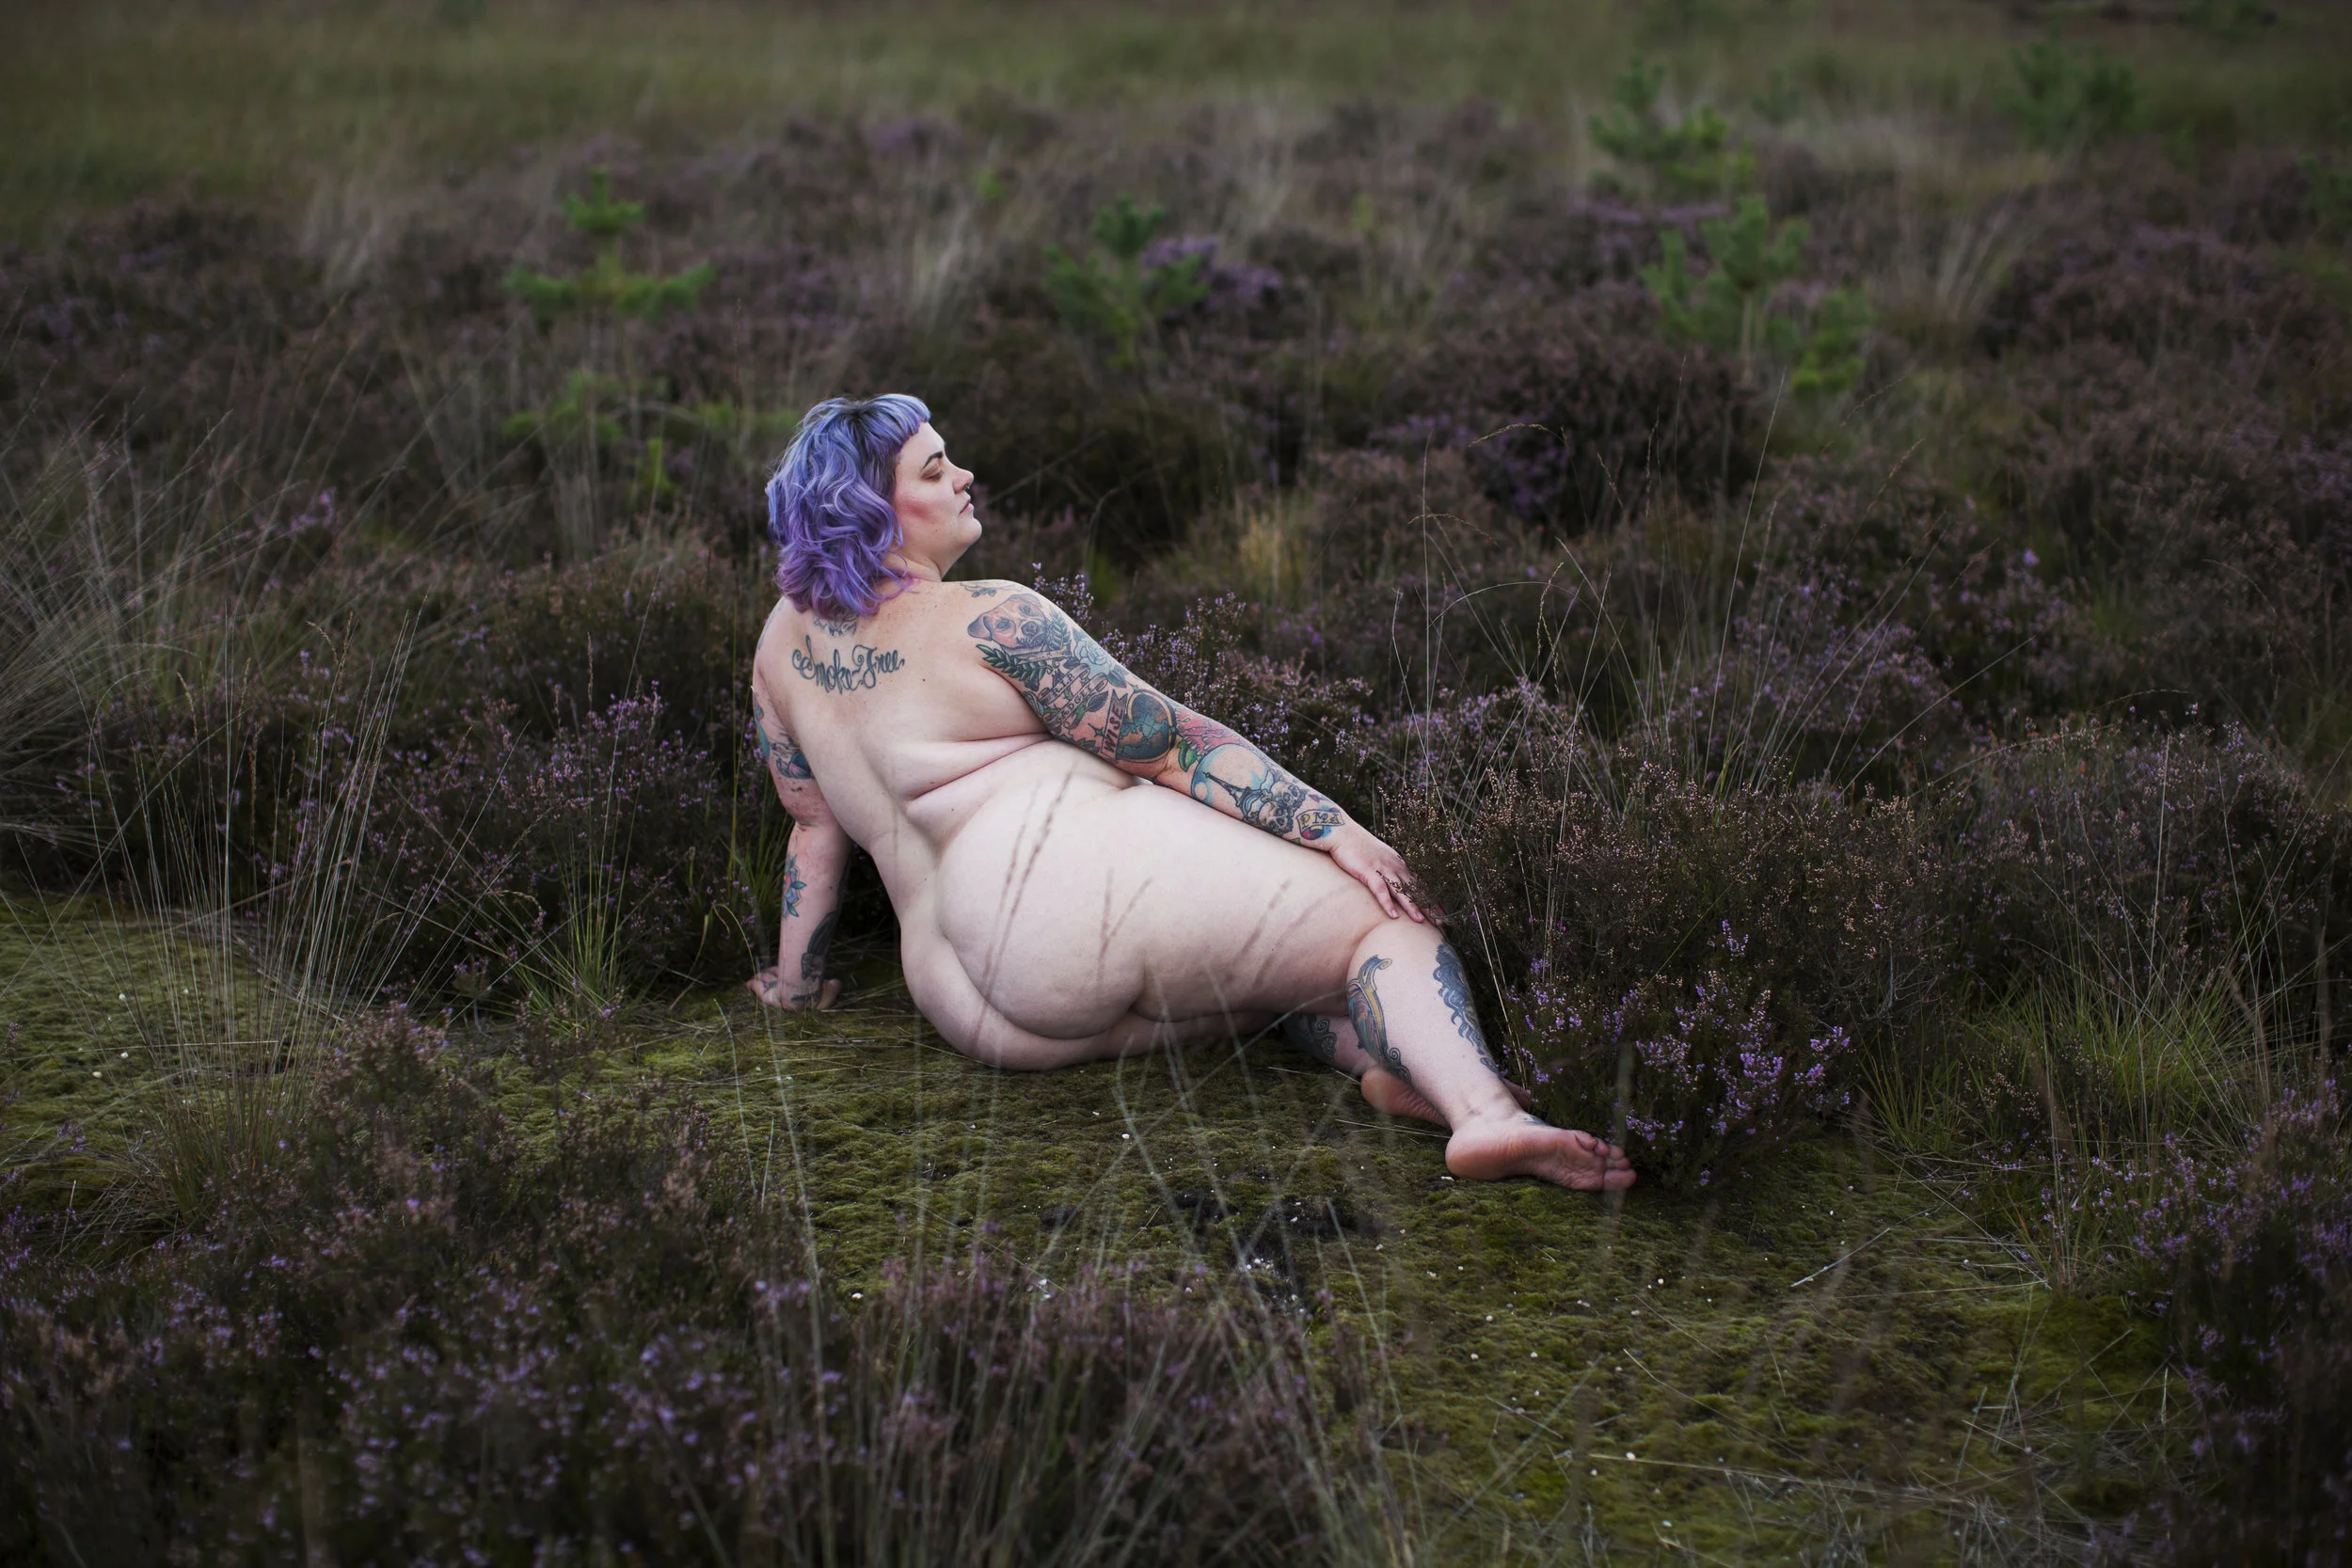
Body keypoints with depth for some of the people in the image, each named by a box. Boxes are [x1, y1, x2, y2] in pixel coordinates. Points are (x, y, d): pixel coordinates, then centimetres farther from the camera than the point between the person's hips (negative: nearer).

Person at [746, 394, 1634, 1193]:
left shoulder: (786, 640, 16)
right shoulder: (987, 619, -4)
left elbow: (815, 823, 25)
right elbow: (1170, 742, -5)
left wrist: (796, 981, 38)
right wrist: (1334, 828, -4)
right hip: (1087, 894, -8)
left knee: (1289, 981, 20)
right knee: (1382, 918, -9)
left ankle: (1383, 1063, -14)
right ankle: (1483, 1111, -37)